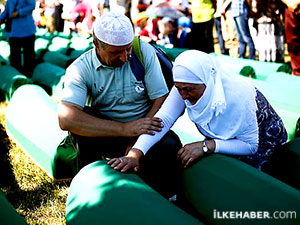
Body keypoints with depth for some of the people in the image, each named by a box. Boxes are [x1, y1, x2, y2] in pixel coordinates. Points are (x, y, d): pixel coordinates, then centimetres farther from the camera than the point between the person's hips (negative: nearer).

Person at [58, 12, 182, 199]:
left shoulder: (144, 51, -10)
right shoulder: (81, 69, -14)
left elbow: (162, 101, -12)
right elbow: (66, 119, -30)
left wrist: (137, 149, -22)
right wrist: (126, 129, -35)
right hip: (104, 137, 0)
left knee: (170, 145, -31)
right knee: (83, 115, -29)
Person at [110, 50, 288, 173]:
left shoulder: (237, 95, -38)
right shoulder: (184, 86, -23)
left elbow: (250, 145, -29)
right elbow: (163, 119, -31)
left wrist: (207, 146, -41)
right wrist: (136, 153, -47)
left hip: (261, 142, -5)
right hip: (225, 139, 5)